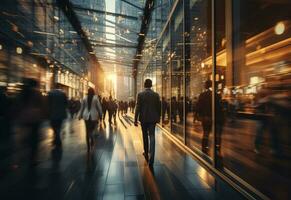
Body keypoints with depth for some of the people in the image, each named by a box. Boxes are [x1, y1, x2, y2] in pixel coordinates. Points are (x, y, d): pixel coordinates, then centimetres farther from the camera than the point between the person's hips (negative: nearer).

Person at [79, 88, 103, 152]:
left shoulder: (84, 98, 2)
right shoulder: (96, 98, -6)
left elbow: (82, 107, 8)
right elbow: (99, 107, -4)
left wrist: (80, 115, 18)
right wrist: (100, 115, 7)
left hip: (86, 116, 2)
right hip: (94, 116, -2)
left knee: (87, 131, 9)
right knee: (91, 130, 11)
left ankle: (88, 147, 13)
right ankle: (92, 142, -12)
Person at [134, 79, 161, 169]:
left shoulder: (140, 94, -6)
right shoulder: (156, 95, -1)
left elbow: (137, 108, -8)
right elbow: (158, 107, 4)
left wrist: (135, 119, -3)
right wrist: (158, 118, 16)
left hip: (143, 118, 0)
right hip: (152, 118, 0)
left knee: (145, 136, 17)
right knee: (152, 137, -1)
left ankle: (146, 152, 35)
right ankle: (151, 159, -10)